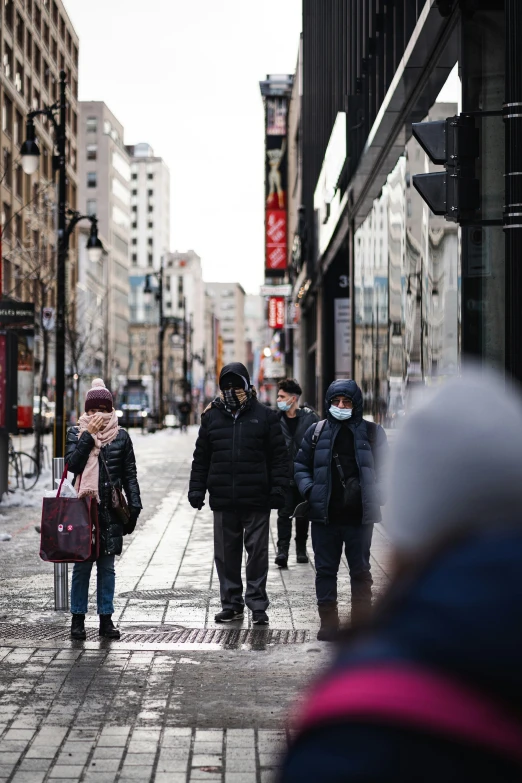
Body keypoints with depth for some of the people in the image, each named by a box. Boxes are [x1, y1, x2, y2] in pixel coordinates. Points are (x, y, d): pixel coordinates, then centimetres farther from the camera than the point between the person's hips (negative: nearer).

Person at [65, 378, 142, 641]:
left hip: (111, 508, 1)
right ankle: (78, 618, 9)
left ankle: (106, 618, 12)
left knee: (107, 565, 6)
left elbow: (130, 474, 10)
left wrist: (134, 505, 1)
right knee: (82, 564, 1)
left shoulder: (121, 436, 8)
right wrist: (89, 435, -10)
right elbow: (72, 464, -10)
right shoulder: (76, 433, 6)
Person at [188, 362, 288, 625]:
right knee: (226, 554, 7)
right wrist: (196, 489, 7)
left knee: (257, 552, 1)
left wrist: (278, 488, -5)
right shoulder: (212, 417, 10)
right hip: (223, 500, 3)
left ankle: (257, 604, 9)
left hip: (257, 500, -3)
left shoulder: (264, 416, 2)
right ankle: (231, 604, 17)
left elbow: (279, 455, 2)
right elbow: (201, 457, 14)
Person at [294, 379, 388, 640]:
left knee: (360, 571, 7)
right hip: (324, 515, 1)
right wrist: (308, 489, -3)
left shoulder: (372, 432, 4)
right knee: (325, 570, 6)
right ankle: (328, 621, 15)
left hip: (359, 517, -1)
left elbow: (384, 469, 8)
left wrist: (376, 496, -6)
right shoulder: (316, 432, 7)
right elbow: (301, 465, 13)